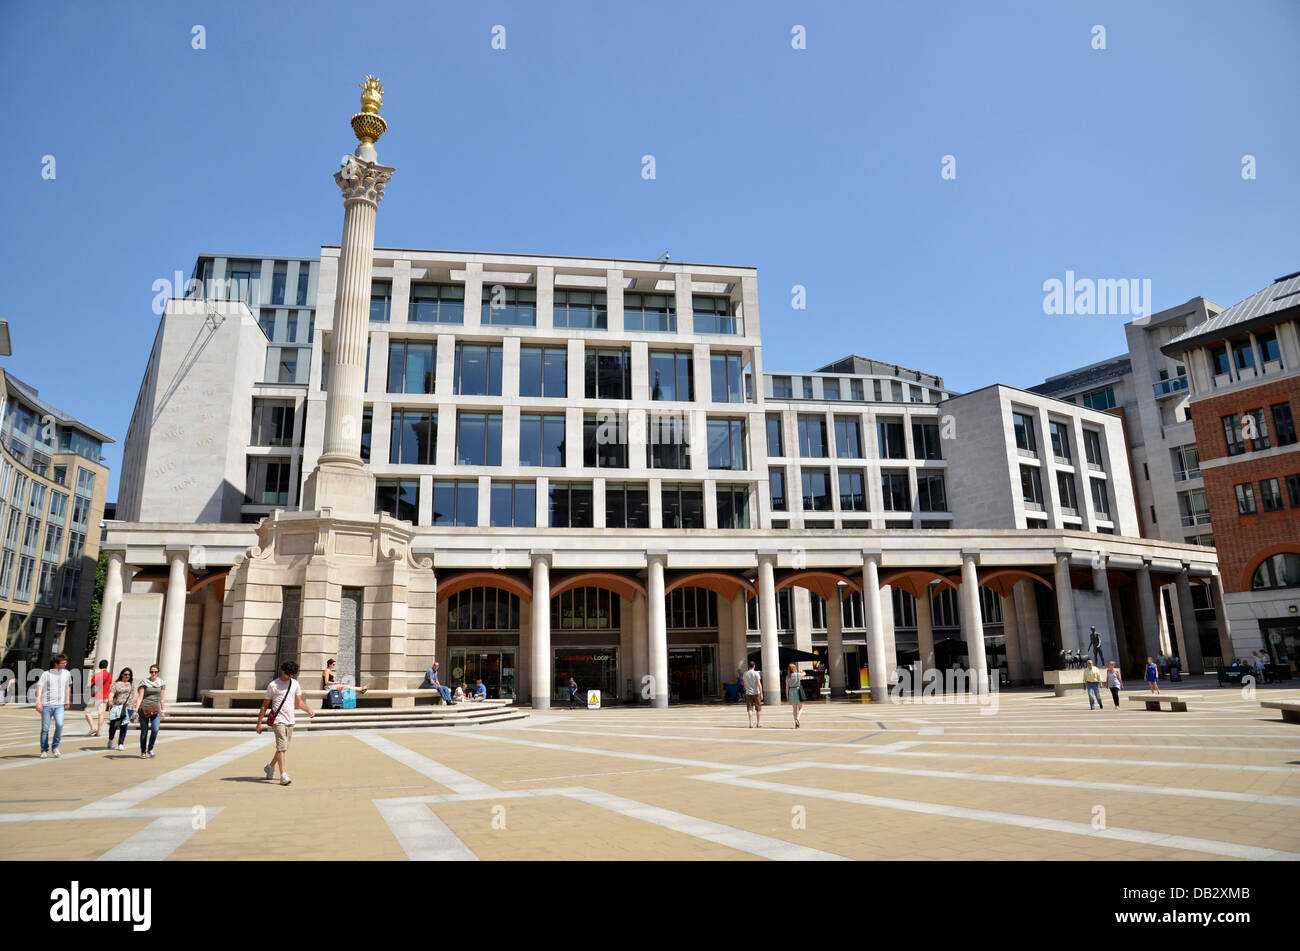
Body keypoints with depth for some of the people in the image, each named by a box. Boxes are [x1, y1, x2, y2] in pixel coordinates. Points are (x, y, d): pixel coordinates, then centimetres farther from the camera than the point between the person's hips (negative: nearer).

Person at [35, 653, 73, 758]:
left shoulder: (67, 673, 10)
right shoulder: (46, 674, -1)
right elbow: (39, 688, -11)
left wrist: (67, 701, 25)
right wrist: (38, 701, -25)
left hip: (59, 705, 1)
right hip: (46, 705, -1)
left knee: (59, 724, -18)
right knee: (45, 728, 3)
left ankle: (55, 747, 0)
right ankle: (44, 750, 20)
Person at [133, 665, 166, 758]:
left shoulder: (161, 683, 6)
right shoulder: (144, 682, -3)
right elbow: (140, 697, -9)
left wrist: (163, 712, 8)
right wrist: (136, 710, -18)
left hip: (155, 710, 2)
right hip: (144, 709, -1)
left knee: (155, 730, -14)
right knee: (144, 731, 2)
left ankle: (150, 749, 7)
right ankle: (143, 752, 19)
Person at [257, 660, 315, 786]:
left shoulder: (295, 684, 11)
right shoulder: (273, 685, -2)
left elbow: (299, 702, 14)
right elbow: (264, 705, 2)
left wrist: (309, 710, -4)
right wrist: (259, 723, 0)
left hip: (290, 721, 5)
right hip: (278, 720, -5)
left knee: (283, 748, 13)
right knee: (282, 747, -14)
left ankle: (270, 767, 36)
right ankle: (283, 776, -17)